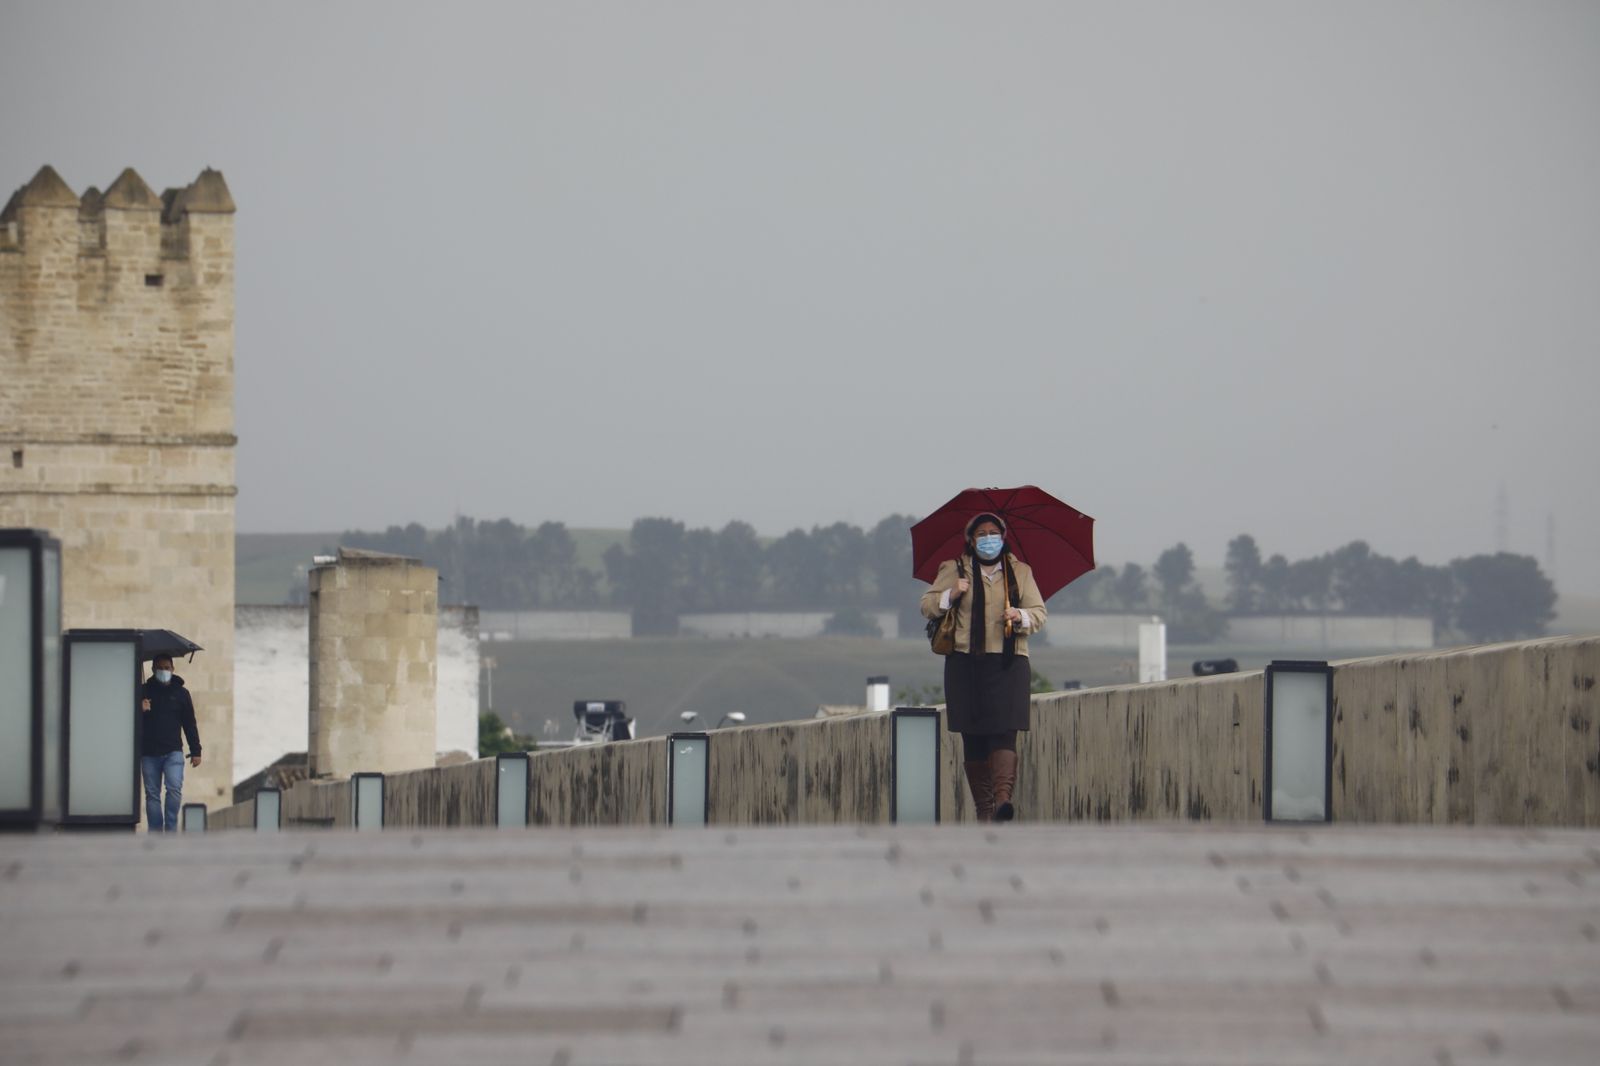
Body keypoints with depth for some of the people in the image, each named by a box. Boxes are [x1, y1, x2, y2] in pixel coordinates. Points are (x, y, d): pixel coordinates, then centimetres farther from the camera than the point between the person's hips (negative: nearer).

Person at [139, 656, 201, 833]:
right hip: (149, 753, 1)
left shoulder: (181, 693, 8)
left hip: (173, 752, -1)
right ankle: (154, 833, 6)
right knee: (152, 794, 2)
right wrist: (140, 710, -17)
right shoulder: (144, 692, 6)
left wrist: (195, 751, 6)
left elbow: (190, 724, 10)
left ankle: (171, 828, -7)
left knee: (175, 788, -16)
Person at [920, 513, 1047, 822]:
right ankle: (982, 806, 5)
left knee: (1004, 731, -16)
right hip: (966, 664, 1)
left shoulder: (1020, 571, 14)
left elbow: (1039, 613, 14)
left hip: (1008, 663, -1)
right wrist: (950, 595, -9)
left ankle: (1003, 797, -29)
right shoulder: (953, 570, 12)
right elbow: (927, 606, 10)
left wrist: (1021, 617, -8)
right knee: (973, 738, 0)